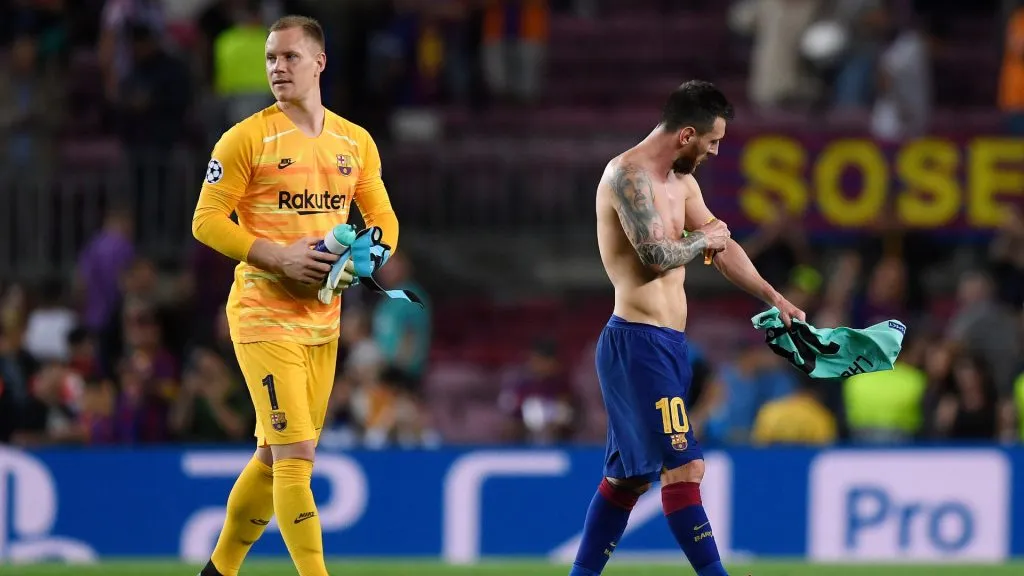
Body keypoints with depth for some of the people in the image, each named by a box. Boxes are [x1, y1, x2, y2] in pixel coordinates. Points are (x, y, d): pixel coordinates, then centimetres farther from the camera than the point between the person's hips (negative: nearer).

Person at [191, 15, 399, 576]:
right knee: (296, 455, -14)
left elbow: (383, 220, 16)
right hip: (265, 314, -6)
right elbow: (207, 220, -8)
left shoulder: (355, 142, 9)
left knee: (275, 457, 13)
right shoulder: (247, 138, -7)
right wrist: (280, 257, -19)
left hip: (323, 317, 6)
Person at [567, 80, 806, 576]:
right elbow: (656, 255, -26)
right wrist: (702, 239, -7)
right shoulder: (629, 175, -15)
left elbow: (722, 247, 24)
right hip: (638, 342, -10)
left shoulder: (681, 182, 16)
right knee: (683, 466, -14)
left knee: (631, 473, 14)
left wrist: (773, 297, 18)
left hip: (667, 344, 10)